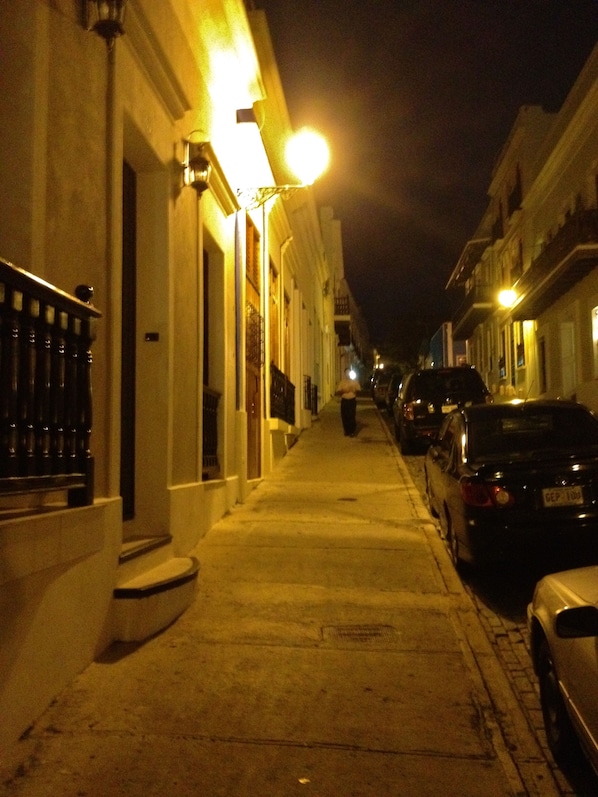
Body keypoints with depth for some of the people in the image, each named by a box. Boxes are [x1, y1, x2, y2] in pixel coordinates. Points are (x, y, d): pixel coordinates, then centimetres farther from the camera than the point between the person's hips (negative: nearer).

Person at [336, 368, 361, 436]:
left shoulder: (355, 381, 5)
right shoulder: (341, 382, 7)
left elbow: (359, 391, 5)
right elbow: (338, 392, 4)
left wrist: (354, 390, -15)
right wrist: (343, 391, -16)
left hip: (352, 400, -2)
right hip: (344, 400, 2)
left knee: (352, 416, -10)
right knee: (344, 416, 1)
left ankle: (352, 431, -2)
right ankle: (347, 431, 14)